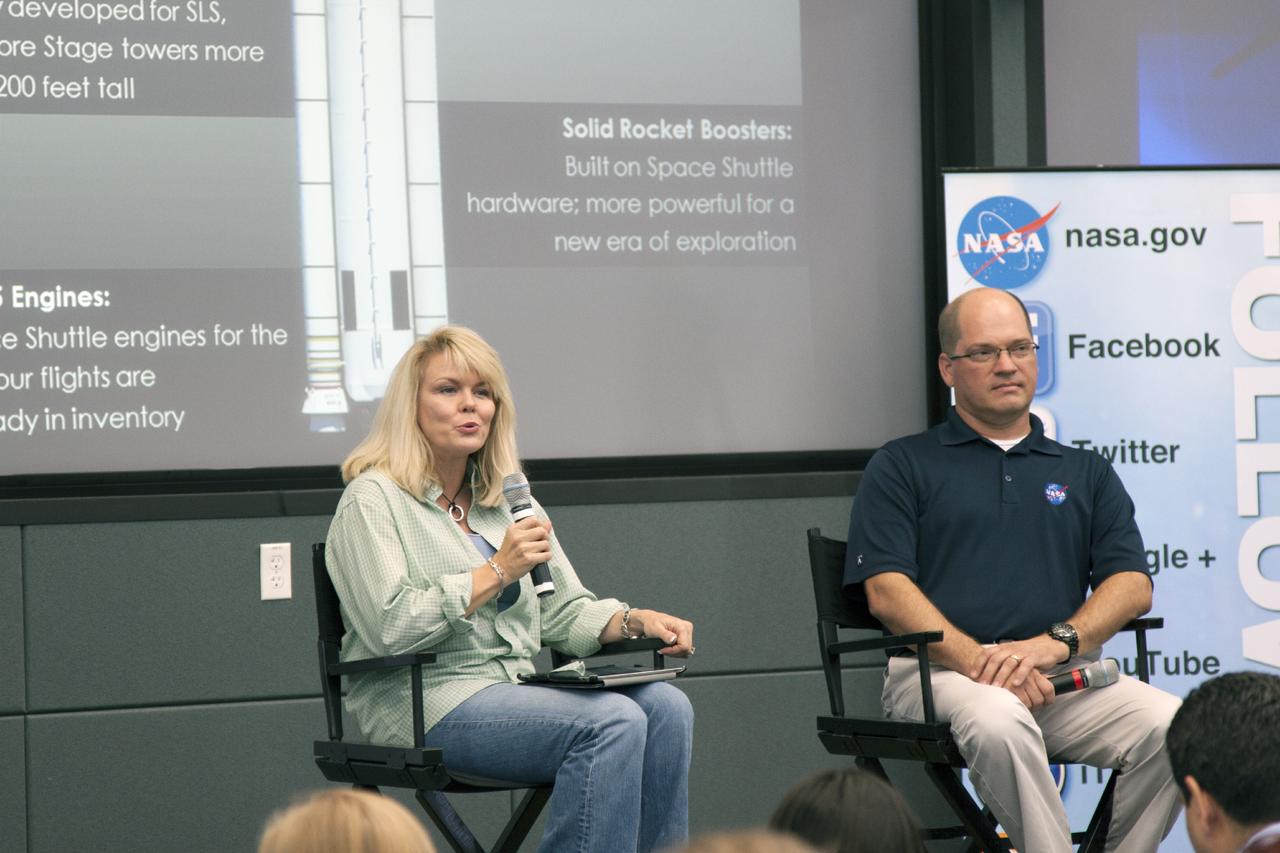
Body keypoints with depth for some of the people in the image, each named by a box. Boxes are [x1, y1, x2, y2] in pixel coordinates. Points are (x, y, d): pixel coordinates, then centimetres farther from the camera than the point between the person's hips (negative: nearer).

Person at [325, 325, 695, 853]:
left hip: (516, 690, 7)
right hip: (424, 704, -7)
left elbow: (563, 612, 20)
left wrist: (635, 621, -1)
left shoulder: (508, 501, 20)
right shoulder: (373, 500, -2)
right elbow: (388, 627, -15)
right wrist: (497, 572, -14)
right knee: (611, 722, -28)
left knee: (665, 708, -19)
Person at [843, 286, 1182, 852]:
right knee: (999, 722, -38)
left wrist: (1057, 641, -10)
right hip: (942, 672, -3)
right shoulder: (903, 466, 13)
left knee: (1171, 725, -26)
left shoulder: (1087, 473, 23)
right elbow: (887, 591, 0)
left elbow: (1133, 584, 10)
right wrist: (977, 660, -16)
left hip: (1064, 675, 3)